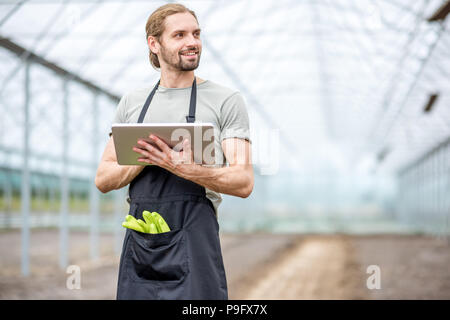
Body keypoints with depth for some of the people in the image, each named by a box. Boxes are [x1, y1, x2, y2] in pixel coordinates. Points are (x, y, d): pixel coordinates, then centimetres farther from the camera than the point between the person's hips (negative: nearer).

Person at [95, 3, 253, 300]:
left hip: (192, 247, -3)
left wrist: (184, 168, -21)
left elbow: (243, 182, -5)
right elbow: (103, 180, 11)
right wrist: (146, 158, -8)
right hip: (139, 244, 4)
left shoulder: (226, 100, 2)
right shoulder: (131, 102, 14)